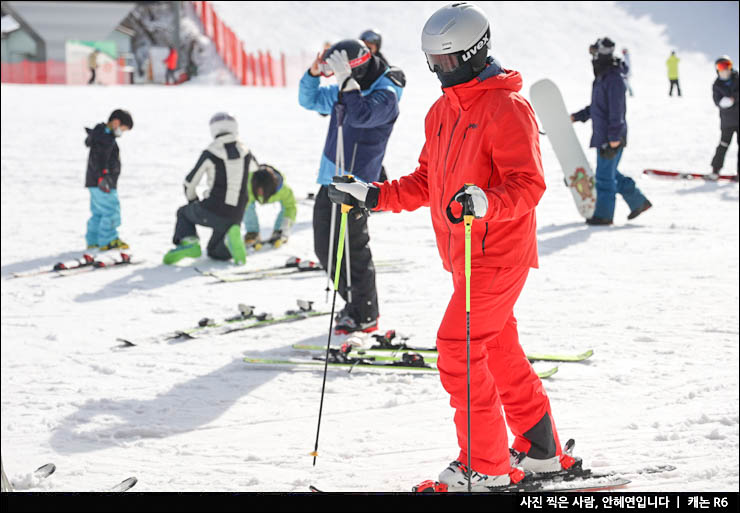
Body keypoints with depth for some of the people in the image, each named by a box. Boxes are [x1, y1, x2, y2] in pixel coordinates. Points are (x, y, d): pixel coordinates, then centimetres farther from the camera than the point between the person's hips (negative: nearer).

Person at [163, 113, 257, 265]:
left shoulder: (209, 154, -7)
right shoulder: (245, 153, 4)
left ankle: (189, 242, 0)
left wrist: (192, 201, 25)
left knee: (183, 213, 30)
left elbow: (190, 183, 2)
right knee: (214, 252, 25)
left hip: (211, 212, -3)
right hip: (235, 217, 3)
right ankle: (231, 239, -9)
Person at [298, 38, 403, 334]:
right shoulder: (343, 91, 13)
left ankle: (365, 315, 5)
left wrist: (346, 80, -28)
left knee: (352, 250, -5)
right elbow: (309, 100, 21)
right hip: (330, 180, 9)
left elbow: (362, 116, -30)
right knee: (325, 250, 13)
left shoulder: (385, 95, -12)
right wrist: (314, 72, 3)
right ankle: (354, 305, 24)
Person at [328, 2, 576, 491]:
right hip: (467, 253, 9)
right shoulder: (443, 111, 14)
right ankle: (542, 451, 26)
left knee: (457, 348, -11)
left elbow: (528, 185, -21)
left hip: (497, 253, -9)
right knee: (498, 350, 15)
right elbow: (427, 183, 20)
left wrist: (484, 202, -37)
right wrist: (374, 196, 10)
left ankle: (487, 467, -3)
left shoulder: (506, 108, -14)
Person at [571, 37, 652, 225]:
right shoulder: (602, 77, 14)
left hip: (611, 137, -10)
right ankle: (638, 201, 24)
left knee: (604, 174, -3)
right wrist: (576, 117, 21)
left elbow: (617, 110, -20)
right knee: (610, 173, 16)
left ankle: (603, 214, 4)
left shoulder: (613, 79, -17)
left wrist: (614, 138, -21)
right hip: (602, 136, 10)